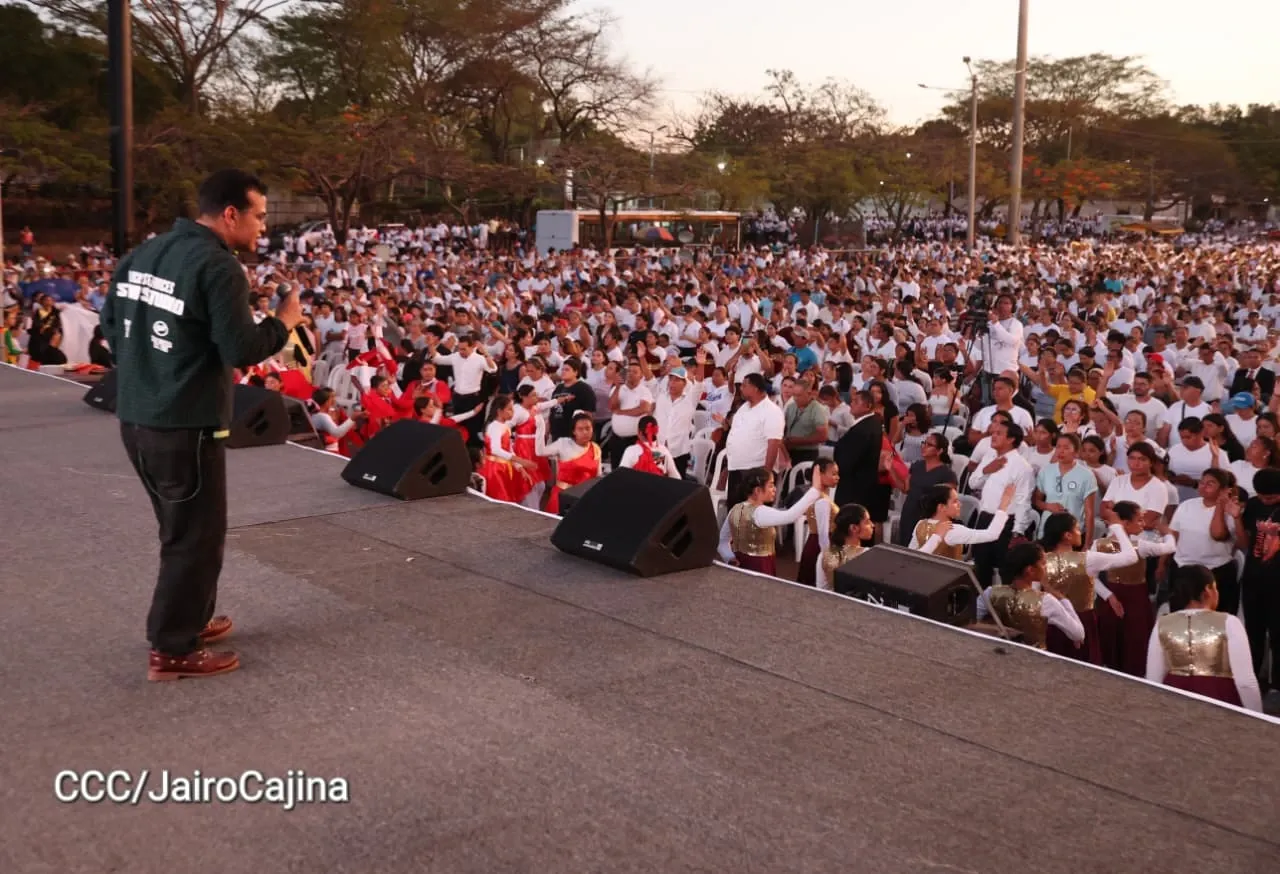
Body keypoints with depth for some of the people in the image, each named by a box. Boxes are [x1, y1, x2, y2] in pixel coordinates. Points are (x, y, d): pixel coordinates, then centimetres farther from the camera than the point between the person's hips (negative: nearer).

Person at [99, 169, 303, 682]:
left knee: (179, 527, 22)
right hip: (185, 425, -9)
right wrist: (284, 321, -4)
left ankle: (186, 619, 34)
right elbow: (242, 350, -20)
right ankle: (173, 650, 10)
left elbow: (111, 327, 15)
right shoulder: (217, 267, -16)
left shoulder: (143, 254, 10)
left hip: (135, 417, 9)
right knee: (195, 535, 3)